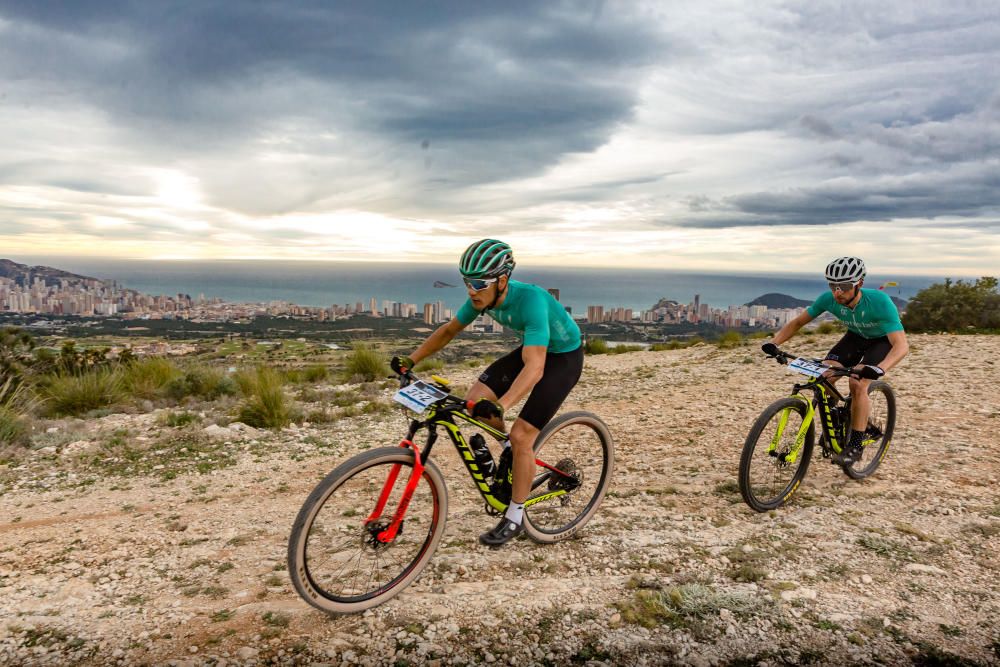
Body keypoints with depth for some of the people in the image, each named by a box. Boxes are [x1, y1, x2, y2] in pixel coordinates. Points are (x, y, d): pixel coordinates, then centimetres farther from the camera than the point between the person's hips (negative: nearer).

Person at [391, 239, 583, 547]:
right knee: (475, 400, -9)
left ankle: (515, 518, 5)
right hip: (530, 349, 7)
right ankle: (509, 447, 20)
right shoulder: (483, 297, -15)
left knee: (521, 436, -14)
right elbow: (449, 330, 2)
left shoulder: (530, 300, -37)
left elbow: (534, 367, -47)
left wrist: (501, 406, -60)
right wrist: (410, 360, -4)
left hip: (563, 357, -7)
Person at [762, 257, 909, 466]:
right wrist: (774, 342, -28)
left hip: (883, 339, -4)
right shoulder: (828, 299, -25)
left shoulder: (879, 302, -37)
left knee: (858, 384, -26)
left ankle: (855, 447, -13)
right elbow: (797, 322, -12)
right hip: (856, 336, 4)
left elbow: (901, 344, -43)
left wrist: (880, 368, -61)